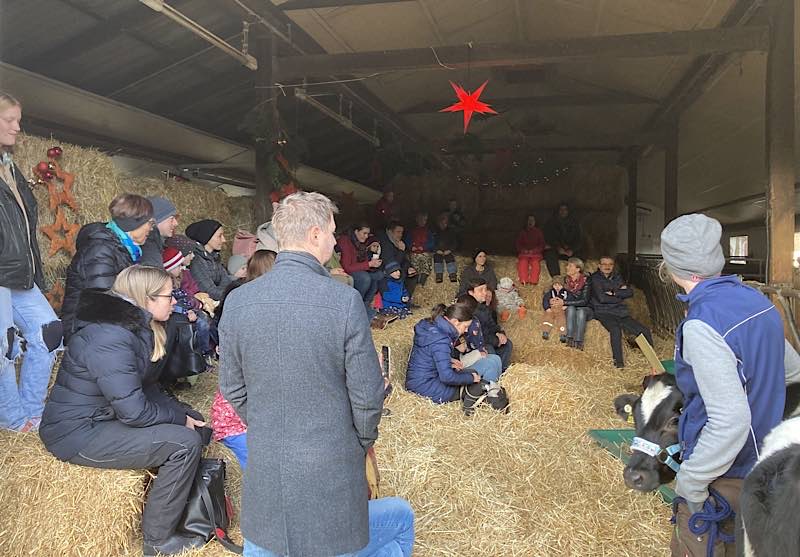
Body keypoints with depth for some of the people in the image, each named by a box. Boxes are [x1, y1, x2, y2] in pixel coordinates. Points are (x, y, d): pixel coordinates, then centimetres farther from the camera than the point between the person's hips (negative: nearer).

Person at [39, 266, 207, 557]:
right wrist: (179, 420, -13)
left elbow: (147, 388, 9)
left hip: (104, 416, 10)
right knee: (185, 442, -19)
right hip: (79, 434, -10)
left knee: (194, 422, 8)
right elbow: (133, 410, -28)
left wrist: (183, 414, -2)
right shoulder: (109, 337, -27)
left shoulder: (135, 326, 4)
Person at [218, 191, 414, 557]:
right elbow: (367, 395, -12)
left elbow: (232, 389, 3)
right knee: (401, 518, 22)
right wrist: (363, 442, 7)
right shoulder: (344, 300, -18)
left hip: (264, 476, 4)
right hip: (331, 477, -4)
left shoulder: (237, 301, -5)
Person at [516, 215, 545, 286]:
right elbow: (518, 244, 13)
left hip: (535, 253, -1)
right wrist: (523, 250, -7)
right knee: (523, 262, -32)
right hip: (524, 253, 1)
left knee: (535, 263, -33)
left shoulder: (539, 232, 14)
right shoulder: (522, 232, 16)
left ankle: (533, 281, -33)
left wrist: (534, 250, -8)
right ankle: (523, 281, -34)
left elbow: (542, 245, 8)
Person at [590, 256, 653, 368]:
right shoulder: (595, 278, -1)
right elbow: (602, 298, -14)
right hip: (603, 313, -6)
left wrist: (614, 293, -8)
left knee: (645, 331, -8)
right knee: (615, 329, -36)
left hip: (620, 313, 6)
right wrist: (620, 296, -1)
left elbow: (630, 292, 5)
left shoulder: (617, 278, 18)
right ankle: (619, 362, -29)